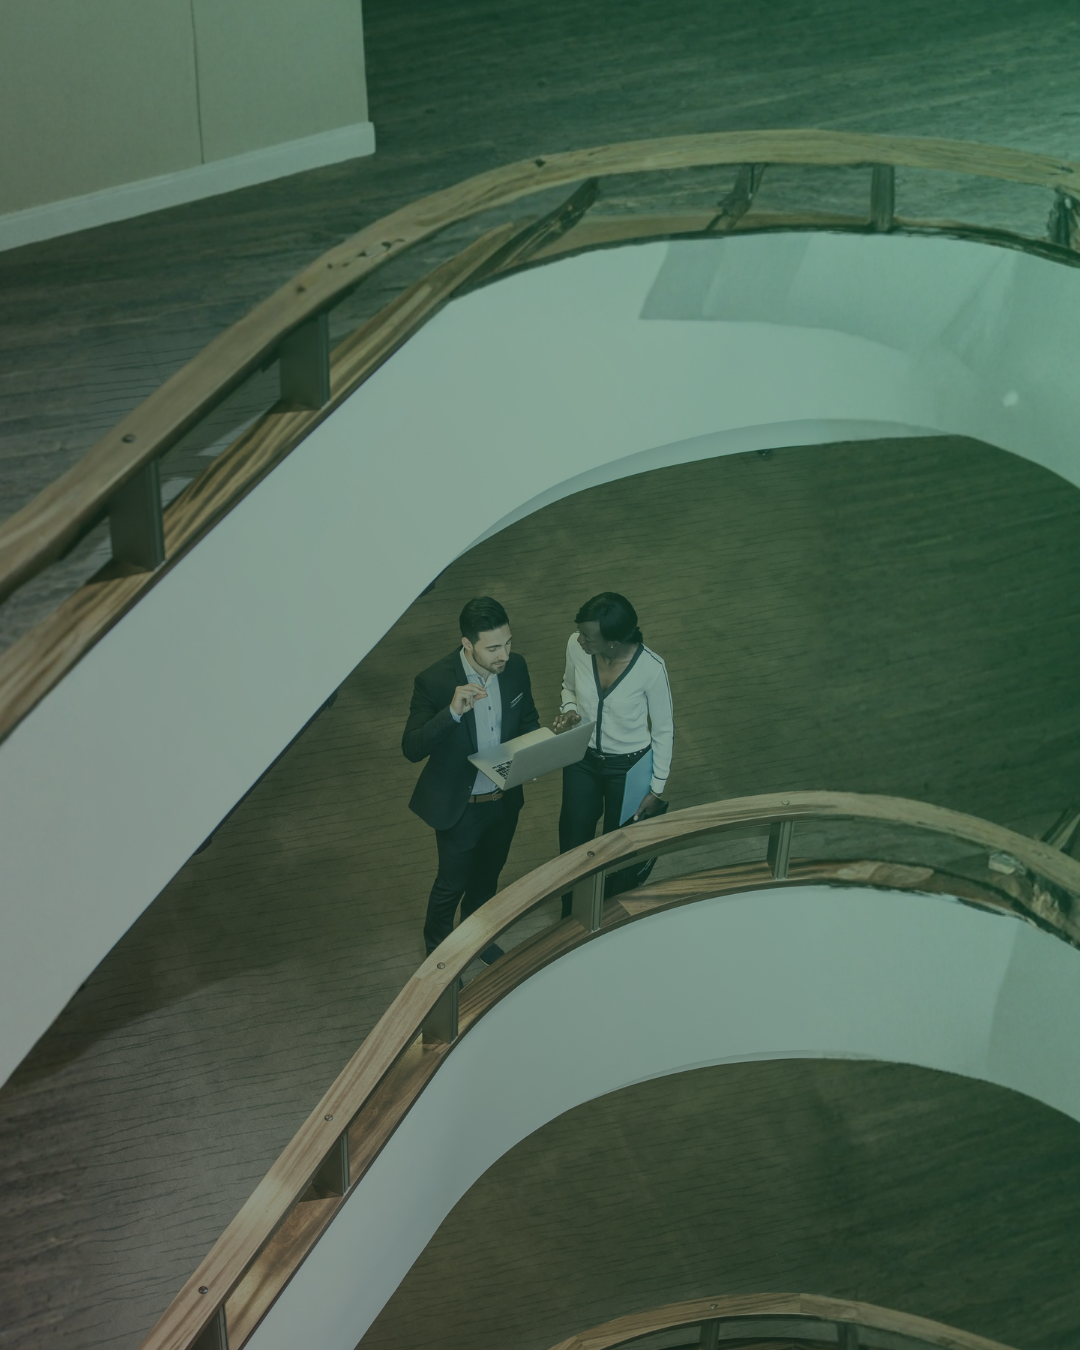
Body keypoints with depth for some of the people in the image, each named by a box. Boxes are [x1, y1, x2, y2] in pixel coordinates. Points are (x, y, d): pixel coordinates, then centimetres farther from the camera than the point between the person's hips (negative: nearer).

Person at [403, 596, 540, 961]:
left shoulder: (515, 667, -13)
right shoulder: (434, 682, -29)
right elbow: (411, 749, -32)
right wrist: (453, 711, -46)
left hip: (505, 800, 5)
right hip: (460, 806, -5)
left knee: (487, 876, 27)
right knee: (452, 883, 18)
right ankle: (438, 945, 46)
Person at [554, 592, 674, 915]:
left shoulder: (651, 668, -32)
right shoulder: (576, 646, -21)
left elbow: (663, 730, -14)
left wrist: (657, 789, -6)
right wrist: (569, 710, -19)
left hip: (629, 768, -3)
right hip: (582, 759, 3)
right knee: (573, 843, 19)